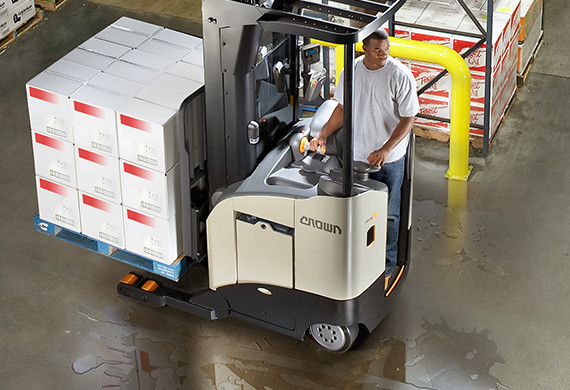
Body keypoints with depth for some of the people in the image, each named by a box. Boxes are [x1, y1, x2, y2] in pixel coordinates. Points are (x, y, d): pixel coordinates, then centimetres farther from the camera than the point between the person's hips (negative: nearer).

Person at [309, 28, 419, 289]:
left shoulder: (400, 76, -17)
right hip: (357, 155, 4)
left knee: (387, 215, 8)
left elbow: (408, 119, -15)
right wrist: (323, 135, 2)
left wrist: (385, 150, -25)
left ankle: (385, 269, 23)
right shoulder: (351, 71, -3)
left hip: (389, 159, -4)